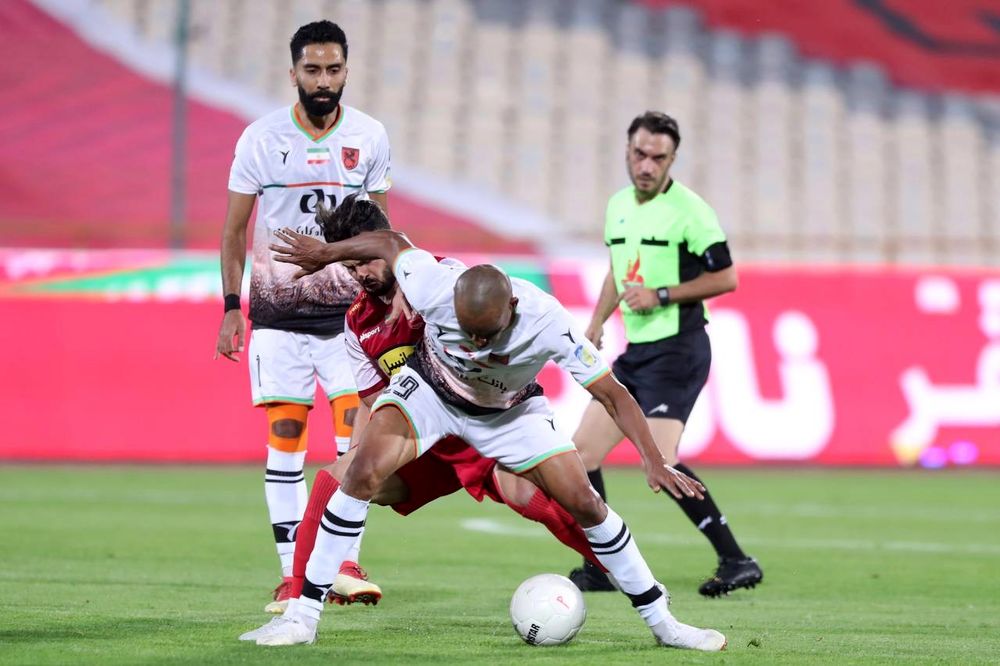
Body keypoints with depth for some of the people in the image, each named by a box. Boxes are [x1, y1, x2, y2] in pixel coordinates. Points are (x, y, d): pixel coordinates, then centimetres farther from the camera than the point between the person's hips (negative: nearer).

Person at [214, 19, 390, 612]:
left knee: (357, 429, -11)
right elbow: (235, 229, 5)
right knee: (285, 438, -1)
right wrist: (232, 308, 1)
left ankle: (345, 562, -6)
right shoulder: (261, 139, -3)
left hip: (347, 309, 1)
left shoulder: (370, 137, 1)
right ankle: (292, 574, 2)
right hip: (278, 310, -1)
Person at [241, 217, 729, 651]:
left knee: (584, 503, -9)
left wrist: (653, 461, -35)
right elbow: (390, 243, -12)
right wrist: (324, 253, 3)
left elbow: (612, 394, -27)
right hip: (429, 389, 0)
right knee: (365, 469, -25)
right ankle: (304, 614, -17)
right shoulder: (433, 286, -34)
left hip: (510, 412, 0)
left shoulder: (547, 321, -35)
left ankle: (661, 622, 10)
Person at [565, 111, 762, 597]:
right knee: (583, 452, 5)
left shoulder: (688, 209, -11)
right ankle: (600, 570, 14)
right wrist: (596, 324, 17)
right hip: (636, 351, 8)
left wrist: (661, 295, -17)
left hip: (676, 350, -8)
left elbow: (725, 278, -11)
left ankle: (736, 562, -12)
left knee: (660, 463, -19)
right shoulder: (618, 205, 12)